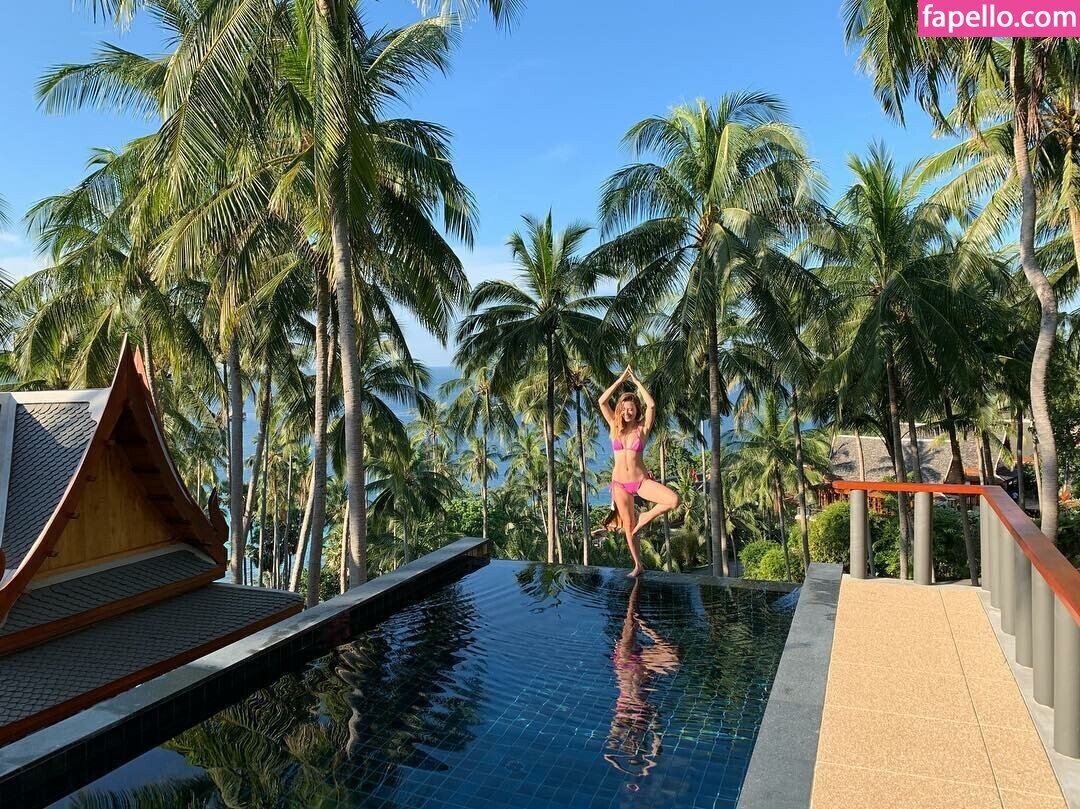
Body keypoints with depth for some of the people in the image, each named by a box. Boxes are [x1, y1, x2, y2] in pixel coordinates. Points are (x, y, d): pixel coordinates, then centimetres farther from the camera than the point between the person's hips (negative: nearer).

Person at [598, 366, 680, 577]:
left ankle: (644, 518, 1)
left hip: (641, 480, -1)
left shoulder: (642, 429, -2)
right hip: (620, 484, 2)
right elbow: (602, 401, -8)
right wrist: (621, 379, -9)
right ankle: (638, 566, 23)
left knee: (674, 500, -23)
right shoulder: (615, 427, 3)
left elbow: (651, 405, -18)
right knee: (628, 526, 7)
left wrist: (636, 381, -10)